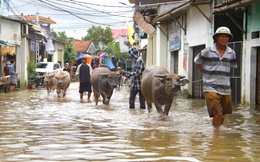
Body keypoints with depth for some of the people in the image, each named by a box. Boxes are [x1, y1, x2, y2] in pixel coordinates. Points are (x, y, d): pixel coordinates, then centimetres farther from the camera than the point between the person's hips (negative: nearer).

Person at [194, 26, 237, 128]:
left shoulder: (231, 53, 5)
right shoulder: (207, 52, -4)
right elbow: (197, 61, 12)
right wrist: (204, 73, 11)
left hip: (226, 89, 4)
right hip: (211, 88, -4)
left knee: (222, 115, 12)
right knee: (218, 114, -15)